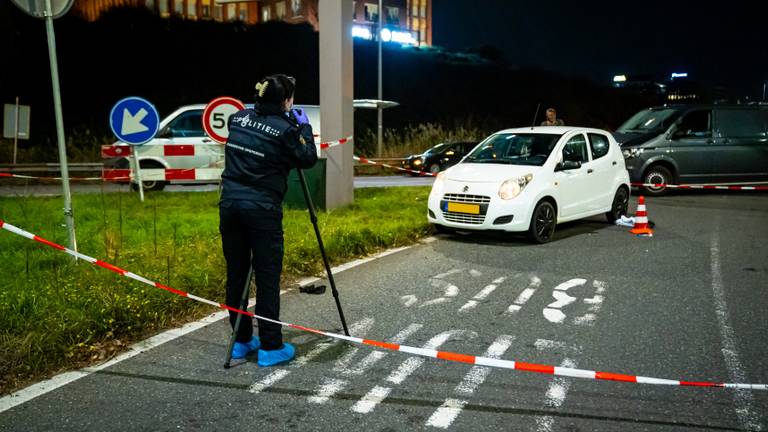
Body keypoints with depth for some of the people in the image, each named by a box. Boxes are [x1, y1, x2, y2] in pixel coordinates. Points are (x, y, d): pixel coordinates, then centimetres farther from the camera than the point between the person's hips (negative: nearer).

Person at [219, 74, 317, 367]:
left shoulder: (238, 118, 9)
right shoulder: (284, 129, -9)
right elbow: (308, 159, 1)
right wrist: (304, 126, 13)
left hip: (229, 203, 6)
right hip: (262, 209, -6)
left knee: (236, 275, 12)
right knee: (267, 279, 0)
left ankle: (241, 341, 23)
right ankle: (270, 348, 6)